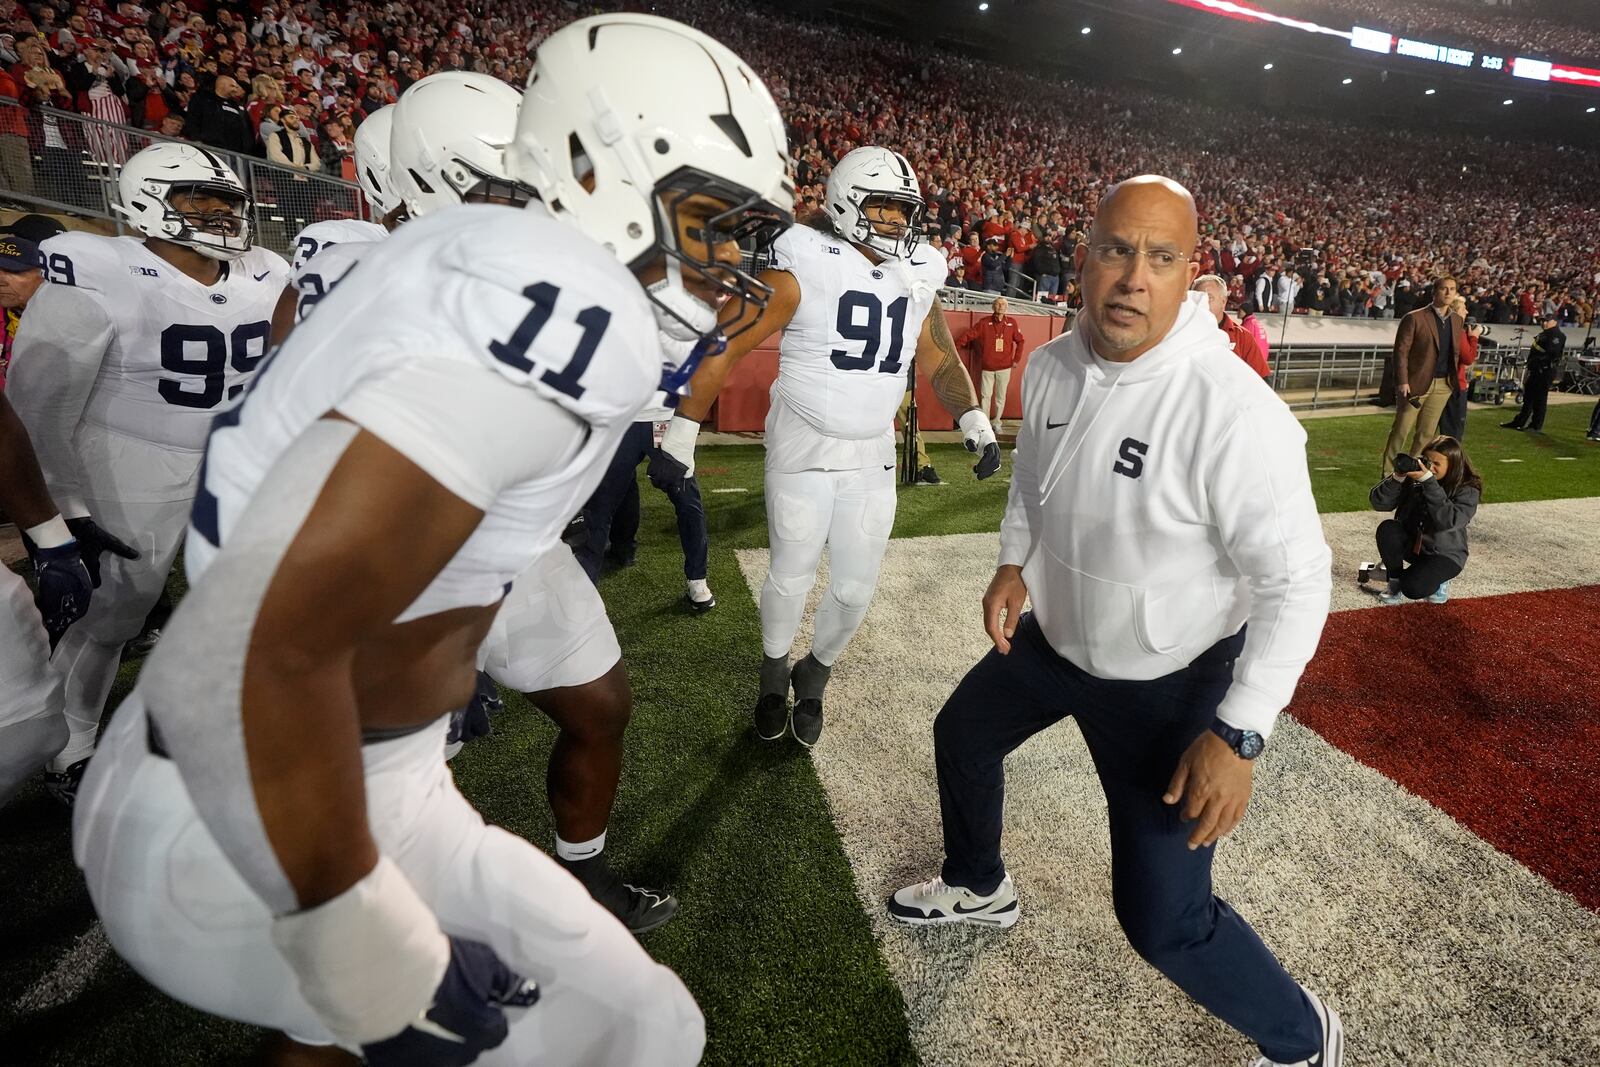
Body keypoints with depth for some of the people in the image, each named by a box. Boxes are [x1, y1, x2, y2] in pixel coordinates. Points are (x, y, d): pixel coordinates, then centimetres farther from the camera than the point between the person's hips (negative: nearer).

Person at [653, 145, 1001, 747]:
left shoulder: (918, 276, 4)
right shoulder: (805, 265, -13)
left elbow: (941, 362, 13)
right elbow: (723, 347, -14)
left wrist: (973, 422, -3)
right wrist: (681, 435, -16)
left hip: (874, 456, 5)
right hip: (803, 450, -4)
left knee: (855, 589, 8)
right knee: (791, 579, 7)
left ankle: (814, 676, 36)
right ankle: (774, 674, 36)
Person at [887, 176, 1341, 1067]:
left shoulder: (1233, 412, -30)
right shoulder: (1052, 366, -8)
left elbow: (1296, 578, -24)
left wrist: (1239, 734, -26)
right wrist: (1014, 563, -2)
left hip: (1170, 679, -7)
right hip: (1056, 636, 7)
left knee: (1163, 919, -3)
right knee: (963, 735, 25)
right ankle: (980, 888, 56)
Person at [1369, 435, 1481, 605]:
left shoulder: (1467, 490, -14)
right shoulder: (1412, 478, -10)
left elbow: (1448, 522, -31)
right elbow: (1378, 502, -12)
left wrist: (1429, 482, -34)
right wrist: (1397, 478, -29)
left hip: (1444, 554, -3)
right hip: (1411, 544, 3)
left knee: (1413, 589, -28)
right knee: (1387, 528, -29)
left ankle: (1439, 577, 10)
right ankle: (1396, 582, -8)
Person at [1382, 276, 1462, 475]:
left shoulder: (1457, 321, 12)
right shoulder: (1414, 318, -6)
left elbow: (1456, 353, 17)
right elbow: (1401, 351, -9)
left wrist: (1459, 379, 7)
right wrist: (1402, 382, -15)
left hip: (1443, 385, 5)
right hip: (1416, 382, -5)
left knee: (1427, 433, 7)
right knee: (1401, 431, -1)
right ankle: (1388, 474, 7)